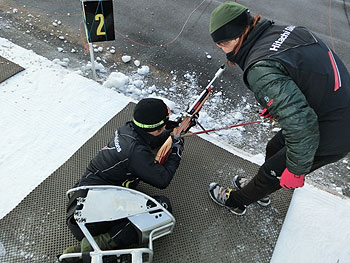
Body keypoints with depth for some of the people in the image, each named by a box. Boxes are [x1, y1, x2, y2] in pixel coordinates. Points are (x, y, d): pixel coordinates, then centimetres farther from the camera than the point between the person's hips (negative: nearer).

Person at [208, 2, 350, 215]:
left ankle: (235, 201, 40)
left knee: (272, 172, 12)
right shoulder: (288, 30, -2)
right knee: (274, 149, 25)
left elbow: (301, 124, -34)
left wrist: (296, 170, -18)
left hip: (328, 137, -8)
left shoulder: (261, 71, -30)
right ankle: (261, 191, 53)